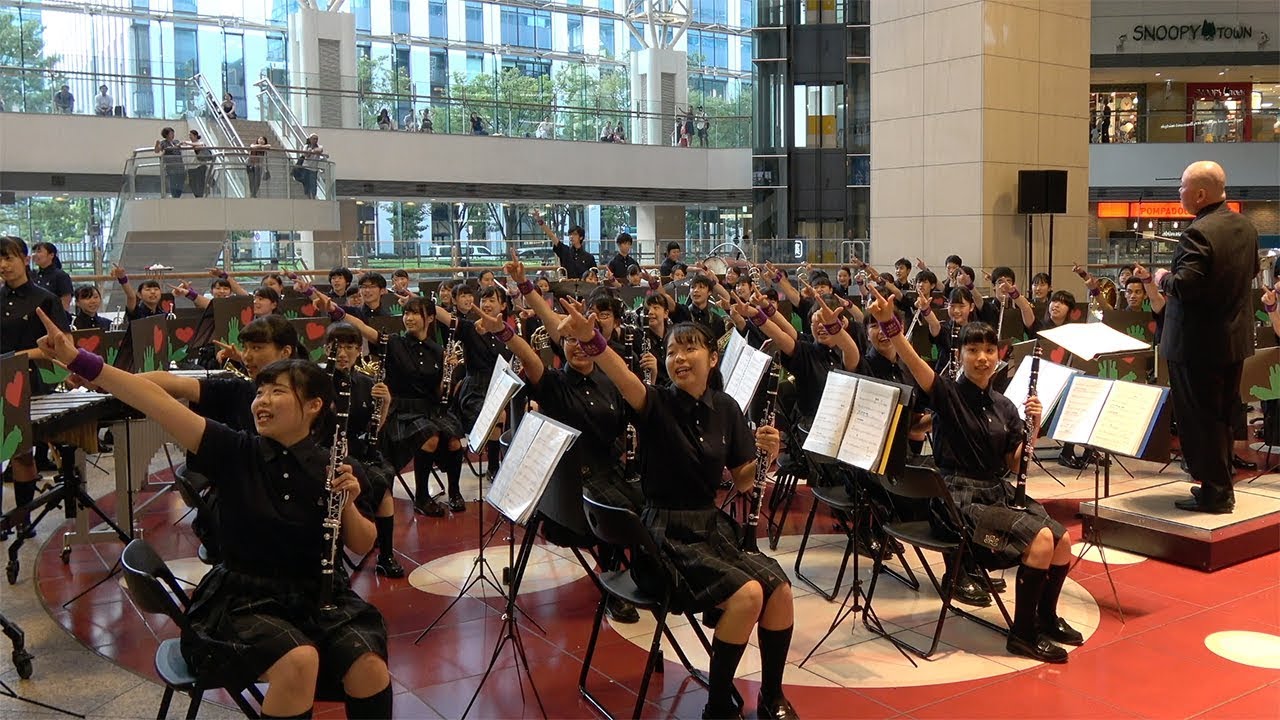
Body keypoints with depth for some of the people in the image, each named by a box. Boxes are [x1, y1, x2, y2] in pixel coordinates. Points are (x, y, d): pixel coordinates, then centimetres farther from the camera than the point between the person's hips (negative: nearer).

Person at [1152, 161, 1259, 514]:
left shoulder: (1198, 233, -23)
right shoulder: (1246, 227, 6)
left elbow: (1183, 287, -30)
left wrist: (1163, 278, -10)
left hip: (1199, 345, -9)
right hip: (1236, 339, 9)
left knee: (1200, 420, 2)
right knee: (1223, 416, 19)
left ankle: (1215, 493, 8)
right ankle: (1220, 483, 30)